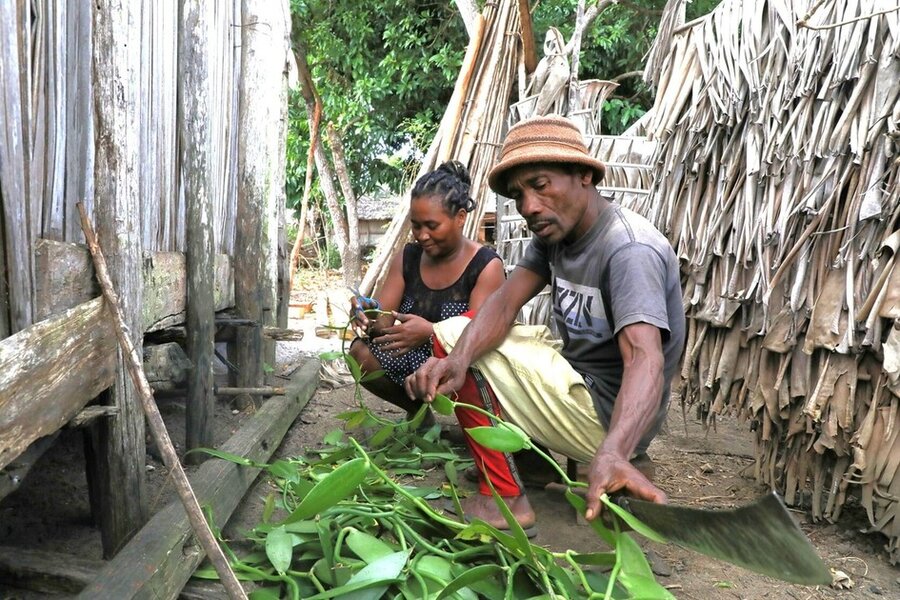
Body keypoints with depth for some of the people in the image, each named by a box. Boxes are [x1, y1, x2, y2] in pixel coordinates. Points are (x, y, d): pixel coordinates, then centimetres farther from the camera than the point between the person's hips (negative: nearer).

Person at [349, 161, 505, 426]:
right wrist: (369, 317, -27)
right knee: (361, 352, -19)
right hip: (415, 363, 5)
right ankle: (418, 410, 7)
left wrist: (431, 333, -42)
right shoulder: (408, 256, 2)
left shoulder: (486, 265, -12)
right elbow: (384, 319, -2)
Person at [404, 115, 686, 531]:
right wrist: (458, 359, -33)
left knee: (451, 333, -10)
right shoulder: (555, 232, 3)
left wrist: (611, 454, -56)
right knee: (463, 344, 17)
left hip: (608, 416, -9)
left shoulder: (630, 251, -24)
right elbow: (506, 301, -12)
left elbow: (645, 360, -38)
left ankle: (504, 499, -7)